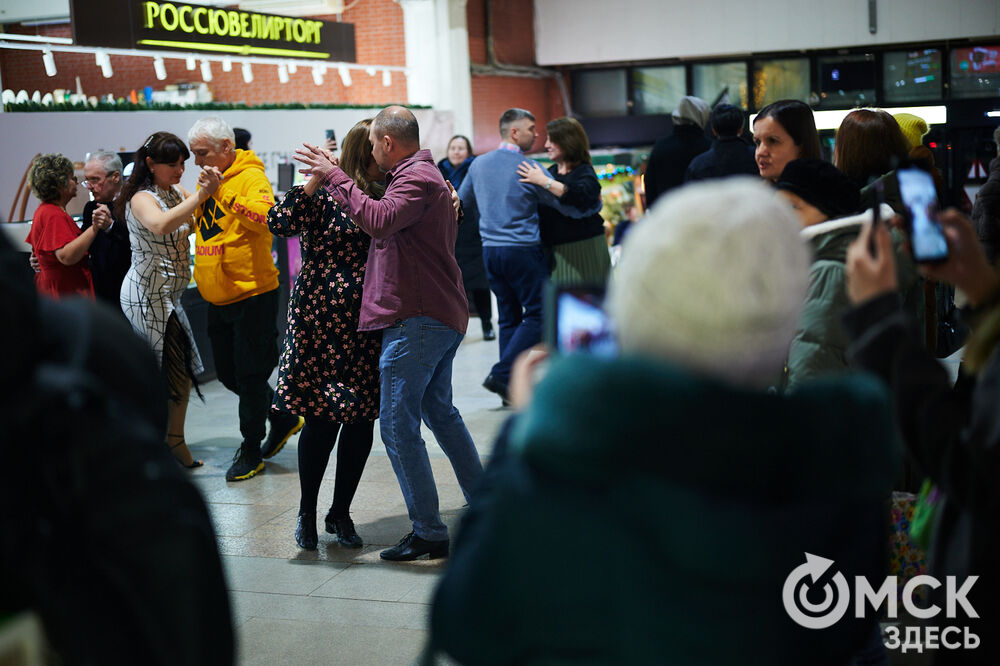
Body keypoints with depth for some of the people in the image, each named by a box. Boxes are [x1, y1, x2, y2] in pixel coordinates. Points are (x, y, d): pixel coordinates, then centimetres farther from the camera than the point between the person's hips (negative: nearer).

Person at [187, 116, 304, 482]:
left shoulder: (251, 177, -13)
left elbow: (265, 215, -34)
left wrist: (224, 192, -34)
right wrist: (197, 198, 11)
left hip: (252, 294, -9)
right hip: (218, 298, 9)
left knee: (250, 375, 1)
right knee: (228, 373, 15)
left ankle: (251, 447, 16)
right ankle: (284, 418, 33)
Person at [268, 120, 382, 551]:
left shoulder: (386, 197, 12)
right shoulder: (323, 195, -4)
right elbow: (279, 224, -18)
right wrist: (314, 181, -23)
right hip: (322, 320, -5)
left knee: (362, 419, 5)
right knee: (322, 418, -3)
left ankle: (341, 513, 21)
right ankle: (307, 513, 16)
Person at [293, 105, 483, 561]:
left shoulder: (417, 178, -13)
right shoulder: (425, 175, 21)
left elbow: (378, 220, -30)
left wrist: (333, 176, -21)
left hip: (416, 319, -11)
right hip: (441, 317, 11)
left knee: (399, 427, -7)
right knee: (440, 412, 22)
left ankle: (429, 534, -3)